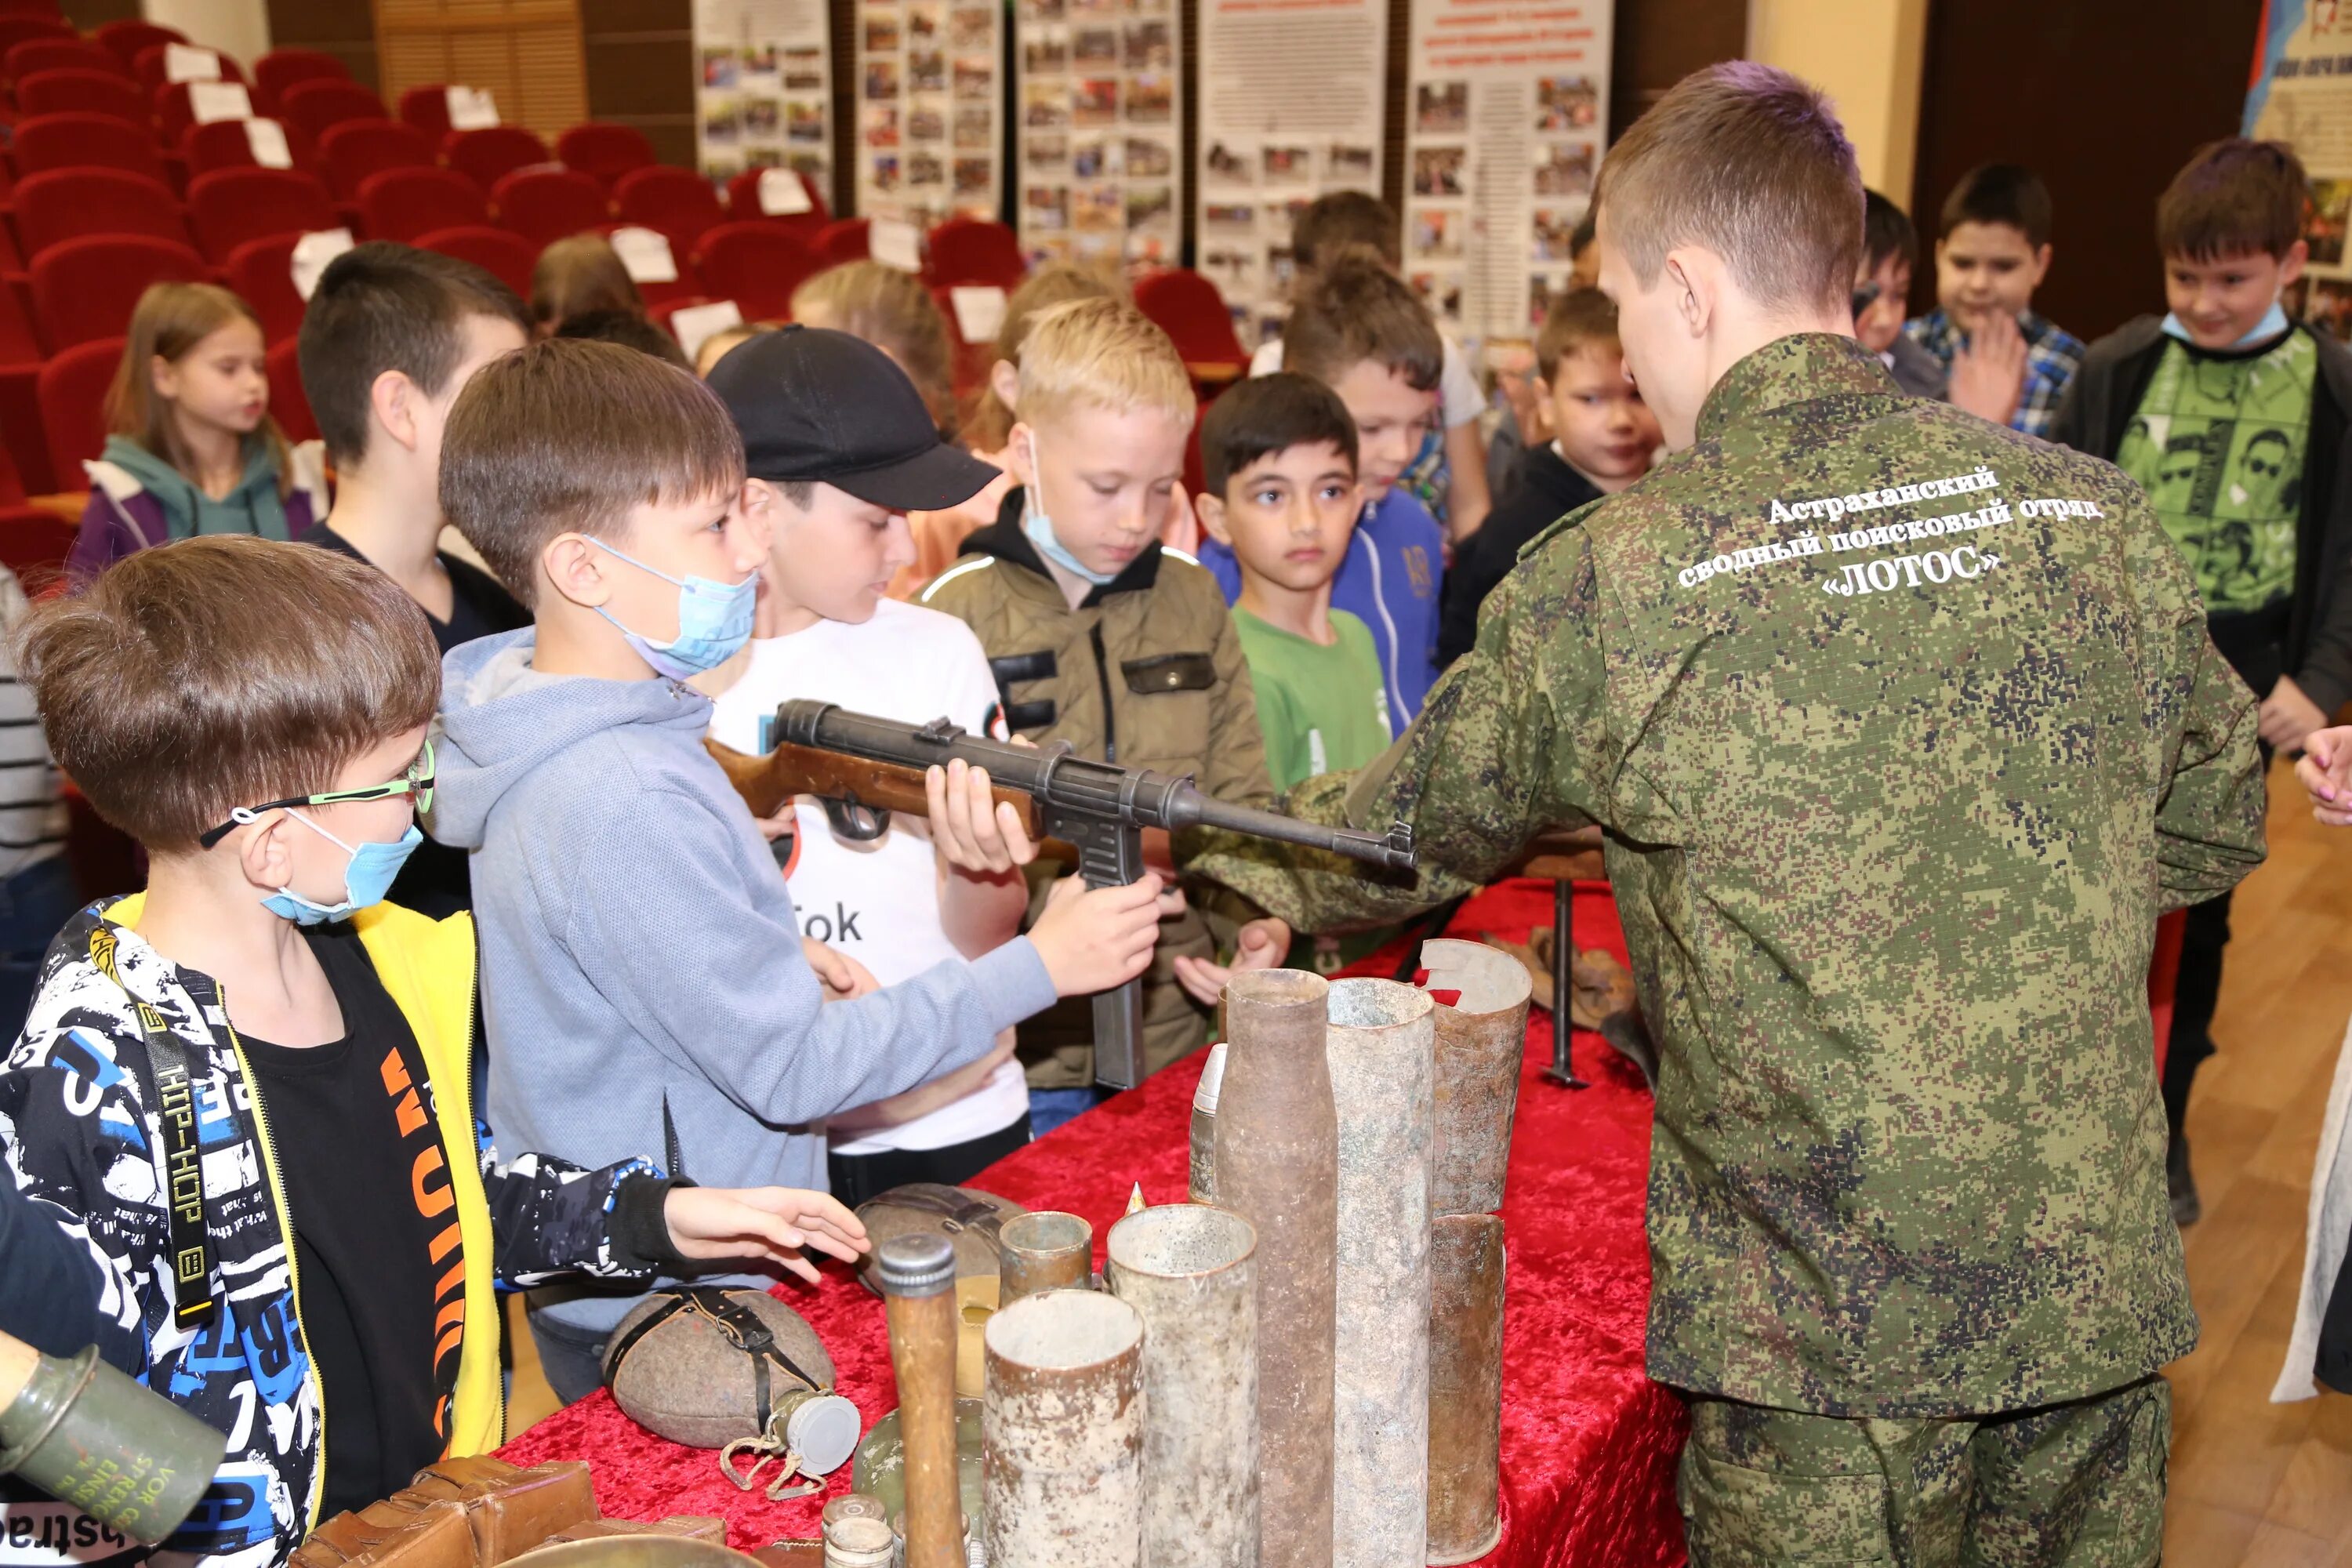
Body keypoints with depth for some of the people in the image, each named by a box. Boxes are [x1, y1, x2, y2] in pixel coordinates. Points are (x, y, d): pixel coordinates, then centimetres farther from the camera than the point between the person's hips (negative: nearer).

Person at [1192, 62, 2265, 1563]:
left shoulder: (1614, 583, -14)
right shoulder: (2099, 515, -2)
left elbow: (1415, 830, 1)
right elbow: (2215, 827, 12)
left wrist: (1226, 852, 21)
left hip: (1831, 1317, -4)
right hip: (2096, 1275, 5)